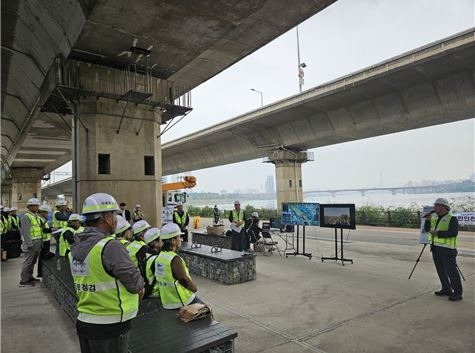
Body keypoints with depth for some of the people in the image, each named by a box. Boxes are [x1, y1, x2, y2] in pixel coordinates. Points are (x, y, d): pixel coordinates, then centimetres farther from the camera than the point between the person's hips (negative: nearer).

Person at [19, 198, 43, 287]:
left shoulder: (36, 216, 17)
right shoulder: (26, 217, -11)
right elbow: (25, 232, -17)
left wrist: (41, 242, 15)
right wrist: (29, 244, -22)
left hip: (38, 243, 9)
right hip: (31, 243, -9)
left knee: (33, 261, 16)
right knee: (28, 262, -5)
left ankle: (29, 277, 27)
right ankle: (23, 281, 0)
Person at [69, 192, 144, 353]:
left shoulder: (75, 248, 3)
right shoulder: (110, 246, -23)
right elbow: (135, 284, -18)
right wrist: (140, 285, 4)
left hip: (83, 321, 8)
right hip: (110, 327, -7)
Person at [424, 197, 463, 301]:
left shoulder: (452, 219, -8)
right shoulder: (435, 219, 15)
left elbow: (454, 233, -19)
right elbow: (427, 229, 13)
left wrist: (438, 233, -22)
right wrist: (427, 220, -3)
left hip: (447, 249, -8)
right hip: (436, 248, 8)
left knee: (451, 271, -5)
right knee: (441, 271, 13)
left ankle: (457, 293, 2)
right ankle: (446, 290, 24)